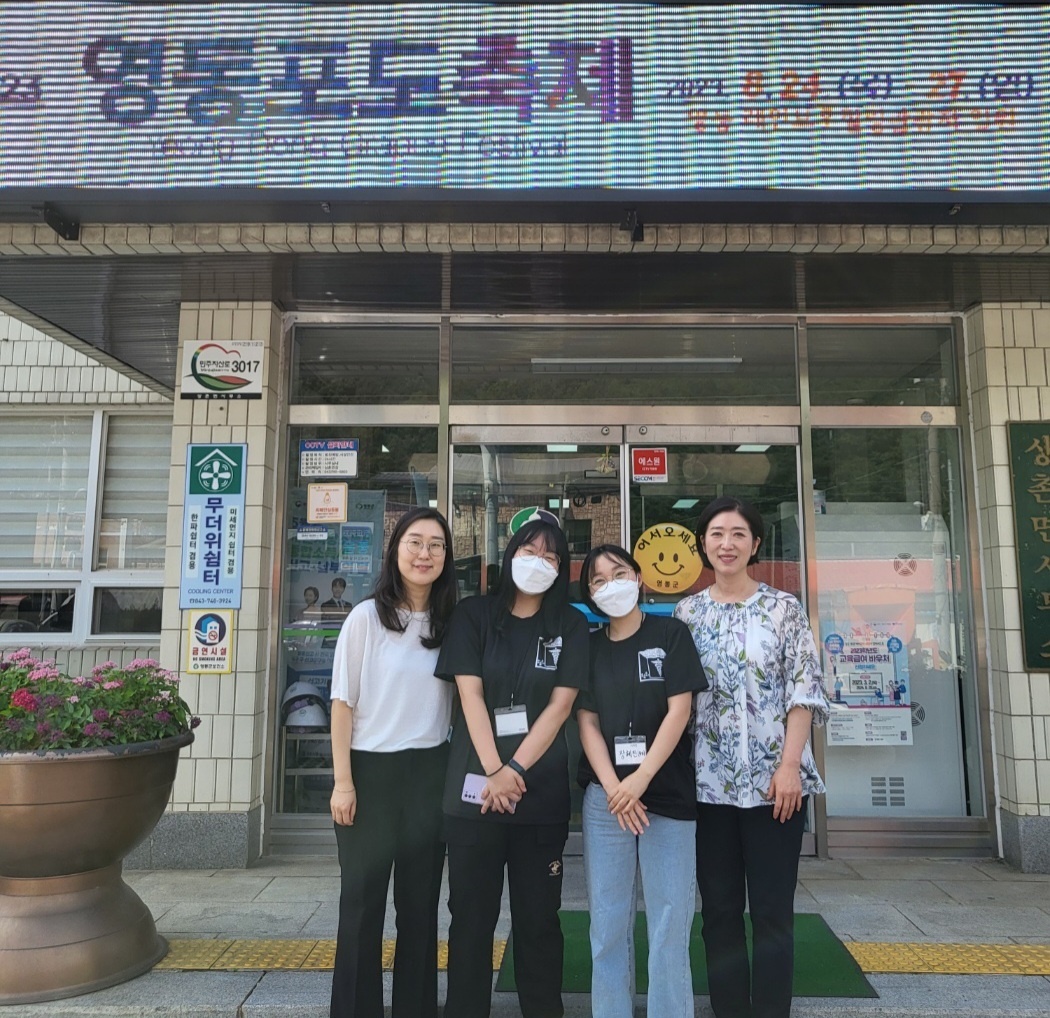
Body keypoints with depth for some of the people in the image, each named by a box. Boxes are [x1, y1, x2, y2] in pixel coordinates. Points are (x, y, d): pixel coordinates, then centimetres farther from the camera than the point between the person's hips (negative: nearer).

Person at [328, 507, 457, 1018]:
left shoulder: (450, 623, 4)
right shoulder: (367, 616, -7)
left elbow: (457, 701, 10)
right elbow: (343, 702, -6)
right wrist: (343, 781, -9)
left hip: (430, 773, 4)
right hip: (372, 770, -3)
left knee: (420, 902, 13)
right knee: (363, 901, 8)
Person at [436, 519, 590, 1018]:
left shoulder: (571, 625, 4)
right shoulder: (473, 614, 3)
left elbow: (560, 705, -3)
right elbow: (470, 693, -5)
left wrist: (515, 770, -13)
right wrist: (493, 770, -14)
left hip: (542, 789, 1)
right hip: (475, 784, 0)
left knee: (538, 916, 10)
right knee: (471, 915, 8)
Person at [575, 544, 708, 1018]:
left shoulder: (671, 633, 1)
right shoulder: (589, 647, 8)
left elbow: (679, 711, -7)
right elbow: (587, 723, 3)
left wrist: (641, 778, -15)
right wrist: (614, 787, -10)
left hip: (669, 793, -2)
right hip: (605, 797, 2)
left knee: (670, 920, 2)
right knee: (607, 921, 8)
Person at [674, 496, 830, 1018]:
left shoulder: (784, 608, 1)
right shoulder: (686, 612, 6)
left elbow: (804, 691, -4)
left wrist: (790, 765, -13)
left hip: (773, 778, -2)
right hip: (709, 781, 2)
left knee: (772, 911, 5)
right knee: (719, 910, 11)